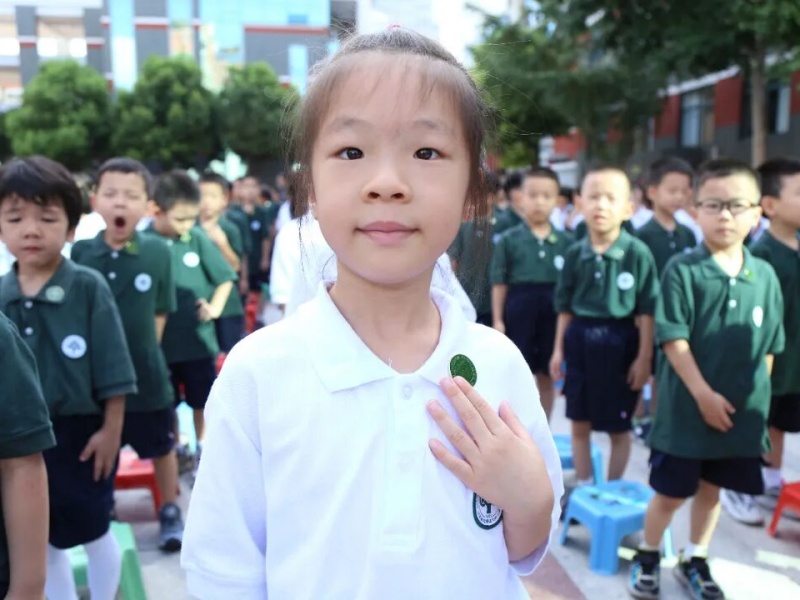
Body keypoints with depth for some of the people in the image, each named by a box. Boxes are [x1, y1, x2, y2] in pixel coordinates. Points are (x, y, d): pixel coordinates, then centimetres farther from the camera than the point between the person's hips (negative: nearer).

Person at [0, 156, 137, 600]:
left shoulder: (89, 288, -13)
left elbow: (112, 370, -11)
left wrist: (111, 430, -10)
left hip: (80, 432, -4)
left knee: (94, 532, 15)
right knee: (41, 541, 18)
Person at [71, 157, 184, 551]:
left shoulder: (157, 252, -11)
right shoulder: (80, 253, -8)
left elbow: (161, 311, -2)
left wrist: (142, 348, -6)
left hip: (146, 373, -1)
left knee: (161, 448, 17)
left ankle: (170, 512, 37)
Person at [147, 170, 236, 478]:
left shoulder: (198, 238, -8)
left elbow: (225, 277, 3)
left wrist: (215, 307, -9)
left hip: (199, 337, 1)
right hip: (161, 341, -1)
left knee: (202, 401, 15)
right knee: (167, 405, 17)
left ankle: (202, 452, 34)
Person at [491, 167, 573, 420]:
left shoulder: (565, 241, 3)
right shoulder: (509, 239, -3)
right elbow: (499, 283, -3)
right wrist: (498, 319, -5)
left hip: (553, 311, 2)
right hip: (518, 309, -2)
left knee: (547, 376, 13)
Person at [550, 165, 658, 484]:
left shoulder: (638, 253, -11)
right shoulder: (574, 253, -1)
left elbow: (646, 311, -8)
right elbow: (565, 307, 6)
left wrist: (644, 357, -8)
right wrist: (559, 349, 7)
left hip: (619, 342, -3)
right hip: (580, 340, 3)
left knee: (618, 428, 12)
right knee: (580, 423, 14)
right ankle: (584, 486, 31)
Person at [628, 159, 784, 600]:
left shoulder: (765, 276, 2)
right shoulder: (682, 270, -11)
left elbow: (769, 349, 8)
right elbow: (673, 339, -14)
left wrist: (756, 398, 6)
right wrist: (703, 394, -17)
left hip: (741, 412, 4)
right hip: (686, 407, -4)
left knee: (712, 489, 18)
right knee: (671, 493, 8)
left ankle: (695, 561, 37)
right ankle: (647, 557, 30)